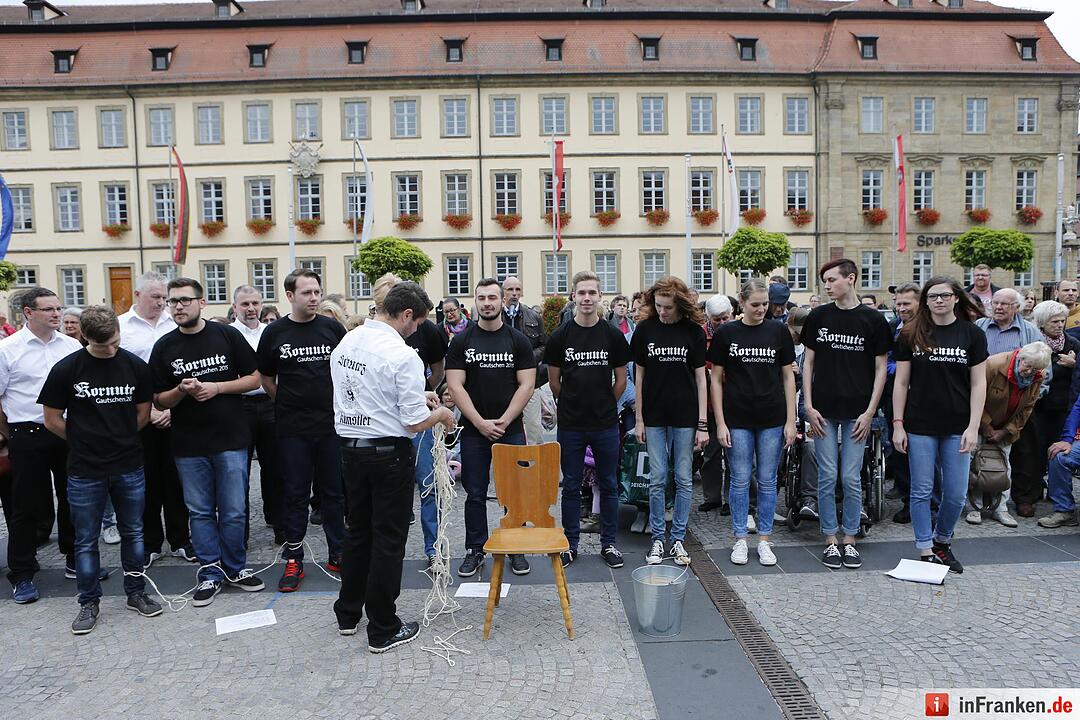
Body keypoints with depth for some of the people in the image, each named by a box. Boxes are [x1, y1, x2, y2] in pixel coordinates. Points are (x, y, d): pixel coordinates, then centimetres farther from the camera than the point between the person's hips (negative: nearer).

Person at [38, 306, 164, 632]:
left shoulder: (136, 366, -2)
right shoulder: (66, 369, -8)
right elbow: (53, 420, 0)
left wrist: (119, 439, 7)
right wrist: (85, 441, 6)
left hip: (129, 468, 2)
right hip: (85, 470, -1)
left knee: (133, 533, 13)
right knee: (86, 540, 9)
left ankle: (136, 593, 27)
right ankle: (89, 602, 23)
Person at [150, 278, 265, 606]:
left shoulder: (227, 335, -1)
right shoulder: (164, 347, 4)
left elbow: (255, 378, 1)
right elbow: (159, 400, 6)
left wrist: (216, 387, -13)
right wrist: (182, 391, -16)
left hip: (230, 439, -1)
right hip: (188, 444, 2)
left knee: (233, 512, 6)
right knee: (200, 512, 10)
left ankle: (235, 568, 23)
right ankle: (211, 573, 22)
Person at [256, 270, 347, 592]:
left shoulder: (333, 328, 1)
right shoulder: (274, 332, 0)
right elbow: (266, 378, 11)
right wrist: (288, 403, 9)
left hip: (331, 424, 1)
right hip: (292, 428, 0)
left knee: (334, 492, 9)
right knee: (295, 494, 7)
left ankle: (338, 554, 22)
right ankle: (293, 561, 18)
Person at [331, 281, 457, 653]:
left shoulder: (345, 343, 4)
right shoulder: (403, 355, -20)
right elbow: (415, 422, -19)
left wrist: (416, 396, 18)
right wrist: (441, 414, 1)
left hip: (349, 446, 7)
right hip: (388, 453, -7)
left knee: (358, 530, 21)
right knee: (389, 538, 5)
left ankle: (348, 613, 35)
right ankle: (383, 629, 16)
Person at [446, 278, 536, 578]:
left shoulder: (518, 340, 3)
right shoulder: (461, 340, 3)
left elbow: (526, 385, -2)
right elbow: (455, 386, -3)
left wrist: (503, 421, -11)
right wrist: (480, 423, -12)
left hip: (511, 430, 0)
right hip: (473, 430, 0)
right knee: (475, 494, 7)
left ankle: (516, 550, 20)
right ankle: (475, 551, 21)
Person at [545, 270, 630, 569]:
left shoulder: (613, 335, -1)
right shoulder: (560, 336, -1)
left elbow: (621, 379, 7)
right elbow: (554, 381, 7)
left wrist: (603, 405, 11)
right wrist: (573, 404, 11)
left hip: (606, 424, 0)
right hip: (570, 424, 0)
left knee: (608, 485, 9)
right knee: (571, 486, 9)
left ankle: (608, 543, 22)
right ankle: (570, 543, 22)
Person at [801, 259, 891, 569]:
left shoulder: (873, 319, 0)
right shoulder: (818, 317, 4)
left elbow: (880, 368, 2)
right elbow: (808, 362, 7)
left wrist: (870, 411, -4)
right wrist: (809, 406, -1)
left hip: (857, 412, -1)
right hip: (823, 410, 1)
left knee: (851, 478, 4)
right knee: (827, 477, 4)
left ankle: (850, 540, 19)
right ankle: (830, 541, 16)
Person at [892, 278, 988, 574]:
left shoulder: (972, 334, 2)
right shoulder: (911, 335, 1)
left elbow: (978, 384, 2)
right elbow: (901, 382, 2)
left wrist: (973, 427, -5)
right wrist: (898, 424, -3)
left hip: (957, 427, 1)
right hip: (920, 427, -1)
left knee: (956, 494, 6)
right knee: (922, 491, 4)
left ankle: (942, 540, 30)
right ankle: (926, 551, 15)